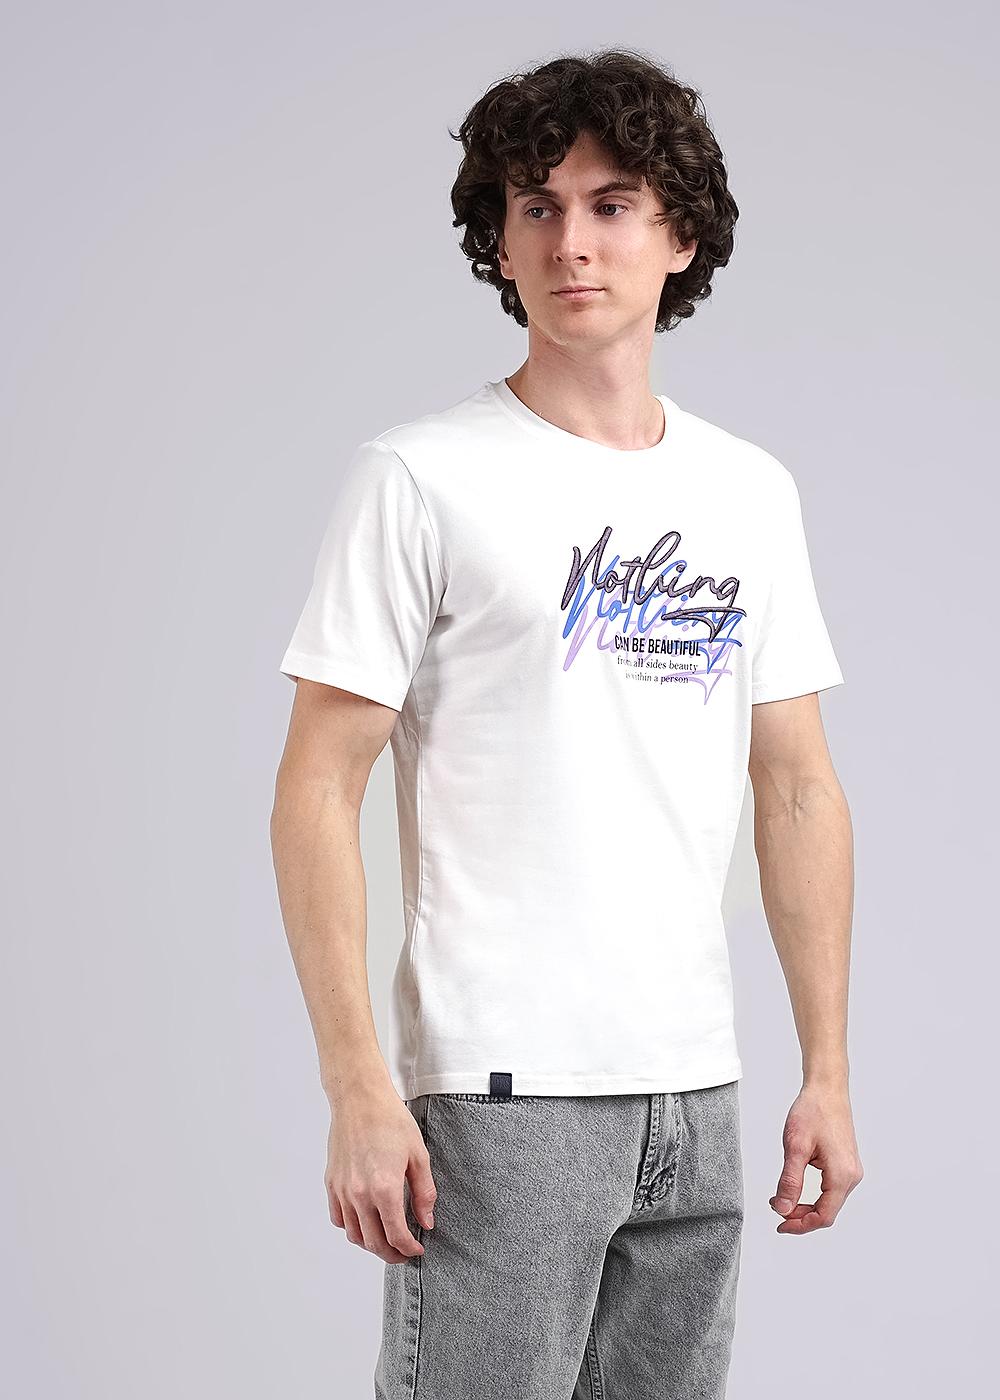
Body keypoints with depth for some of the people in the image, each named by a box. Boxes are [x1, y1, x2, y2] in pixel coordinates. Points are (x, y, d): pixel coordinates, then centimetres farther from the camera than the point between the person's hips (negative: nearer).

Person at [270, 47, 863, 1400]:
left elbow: (797, 791, 13)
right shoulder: (421, 479, -6)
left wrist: (827, 1069, 8)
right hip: (498, 1087, -5)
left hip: (696, 1092, 5)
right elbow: (317, 792, -8)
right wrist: (358, 1089, -15)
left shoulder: (752, 492, 10)